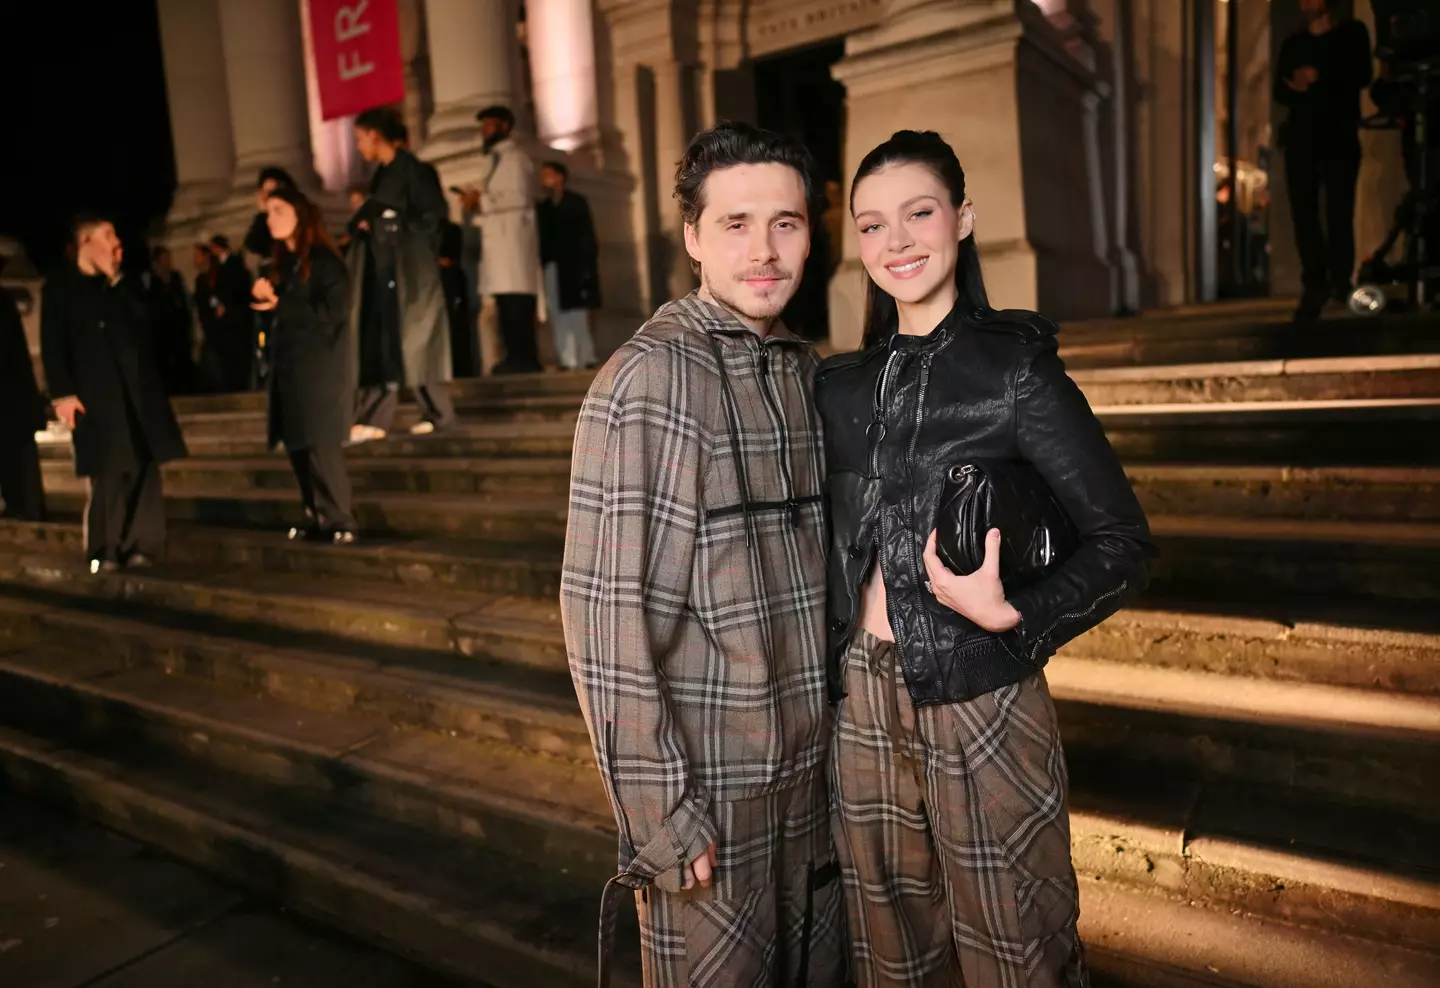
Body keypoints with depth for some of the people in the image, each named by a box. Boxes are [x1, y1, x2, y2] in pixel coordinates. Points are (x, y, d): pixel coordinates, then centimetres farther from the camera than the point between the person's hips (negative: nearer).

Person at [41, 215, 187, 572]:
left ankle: (139, 546, 3)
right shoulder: (60, 285, 8)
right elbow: (52, 344, 0)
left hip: (137, 389, 4)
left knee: (144, 468, -2)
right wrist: (62, 393, -10)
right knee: (107, 473, -4)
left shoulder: (120, 286, 22)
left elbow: (143, 325, 6)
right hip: (95, 393, -4)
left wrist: (116, 282, 2)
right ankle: (105, 551, 4)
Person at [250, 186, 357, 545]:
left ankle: (339, 522, -5)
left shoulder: (323, 259, -6)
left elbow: (334, 311, -15)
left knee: (320, 443, -10)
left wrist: (280, 304, -14)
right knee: (297, 444, 5)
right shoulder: (283, 262, 16)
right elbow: (281, 310, 20)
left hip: (319, 366, -8)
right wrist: (264, 297, 0)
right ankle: (317, 517, 11)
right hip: (290, 365, 8)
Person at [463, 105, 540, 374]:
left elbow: (520, 196, -14)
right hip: (497, 238, 9)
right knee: (505, 302, 2)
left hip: (513, 238, -9)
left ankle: (524, 359, -14)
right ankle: (516, 358, 2)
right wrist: (474, 206, 9)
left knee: (517, 301, -13)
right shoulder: (495, 159, 27)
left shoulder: (514, 156, 0)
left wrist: (482, 201, -11)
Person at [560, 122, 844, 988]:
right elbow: (604, 613, -17)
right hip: (708, 784, -6)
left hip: (816, 766, 6)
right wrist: (661, 814, -15)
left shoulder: (810, 372, 5)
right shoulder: (645, 381, -16)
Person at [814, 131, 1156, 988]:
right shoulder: (842, 387, 6)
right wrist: (831, 679, 5)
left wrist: (1010, 616, -21)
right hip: (860, 702, 5)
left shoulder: (1015, 368, -8)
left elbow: (1124, 543, -8)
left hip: (980, 701, -4)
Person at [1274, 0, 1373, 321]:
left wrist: (1319, 75, -9)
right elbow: (1279, 92, 9)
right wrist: (1294, 85, -12)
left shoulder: (1352, 33, 10)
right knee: (1304, 213, -7)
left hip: (1340, 138, -2)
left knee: (1339, 213, -7)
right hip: (1301, 138, 2)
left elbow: (1362, 76, -2)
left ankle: (1341, 281, 0)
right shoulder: (1292, 43, 18)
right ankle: (1315, 287, -5)